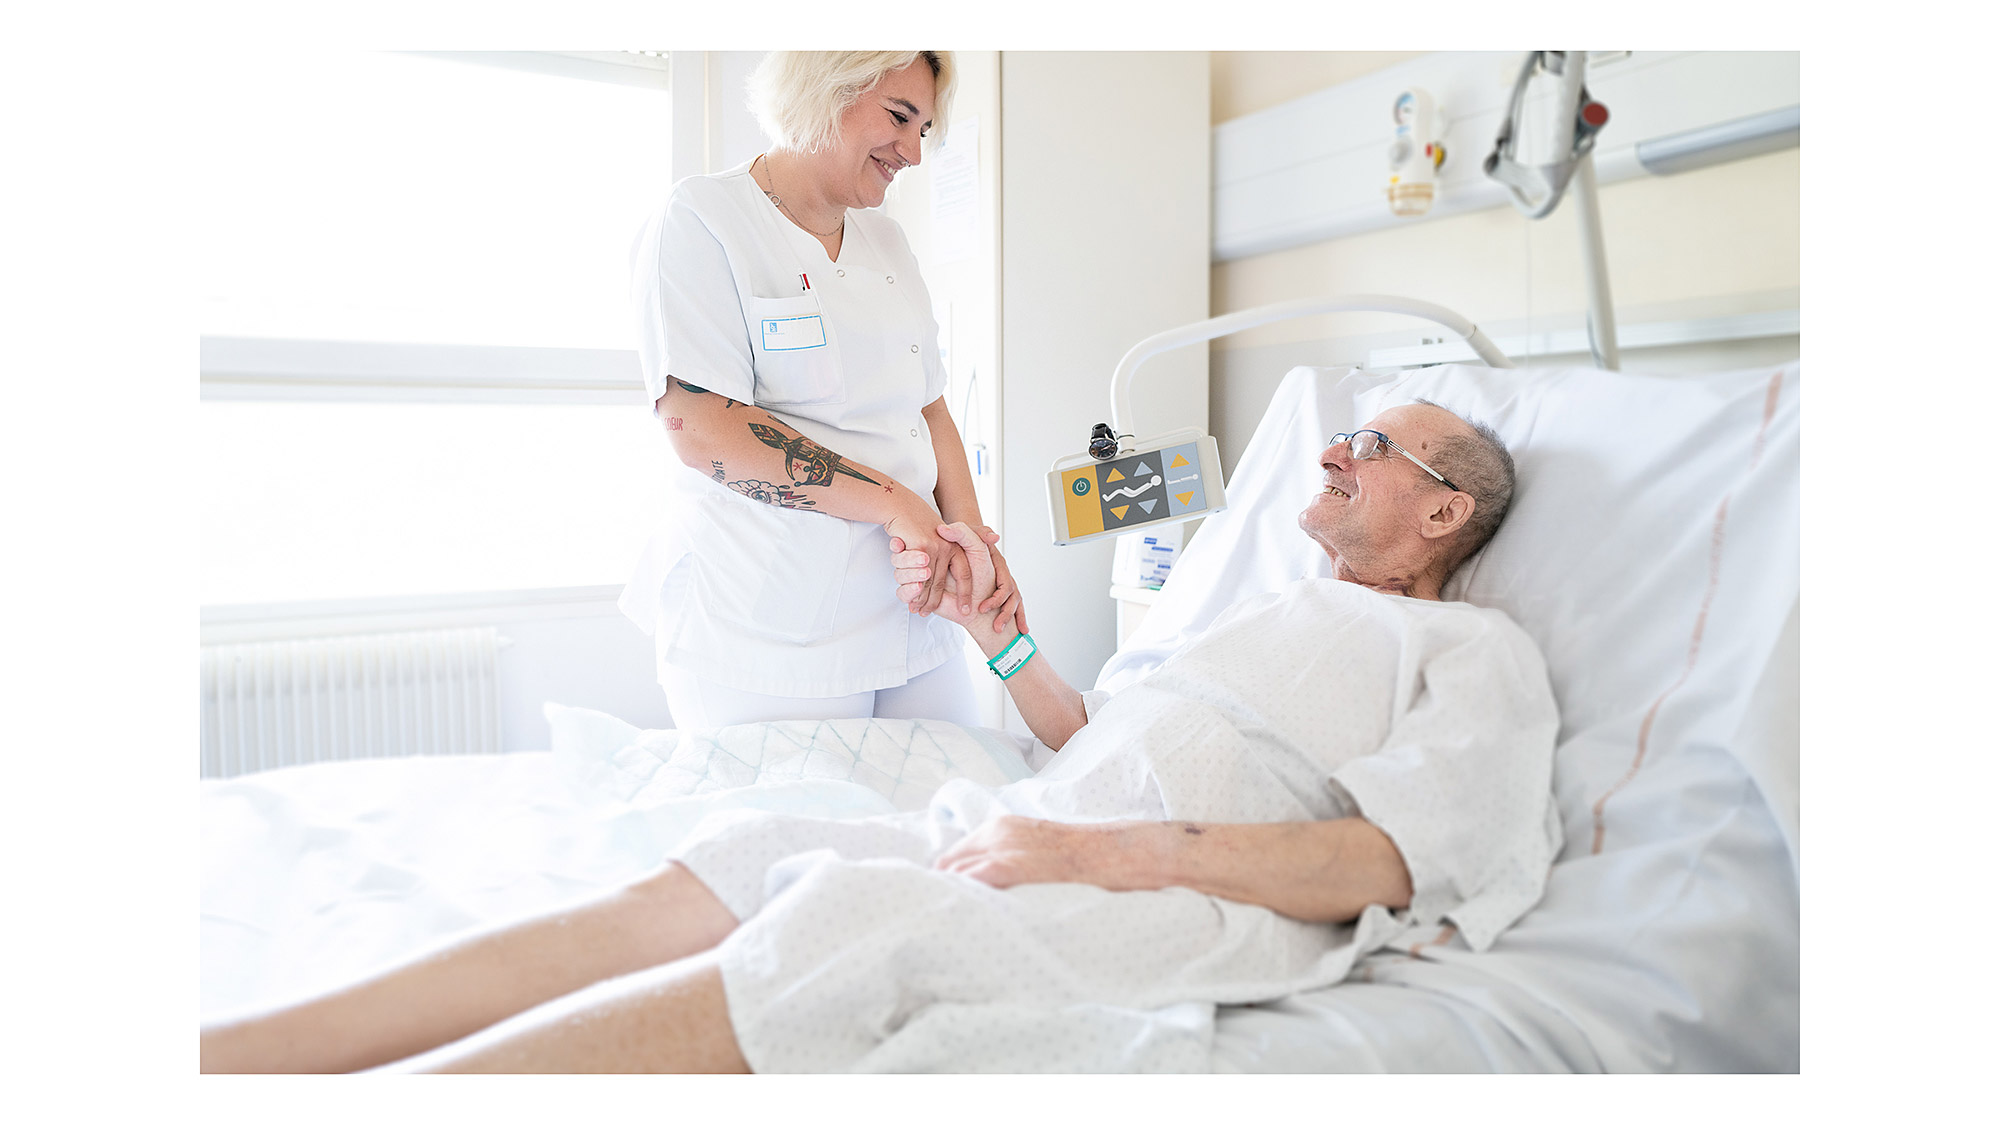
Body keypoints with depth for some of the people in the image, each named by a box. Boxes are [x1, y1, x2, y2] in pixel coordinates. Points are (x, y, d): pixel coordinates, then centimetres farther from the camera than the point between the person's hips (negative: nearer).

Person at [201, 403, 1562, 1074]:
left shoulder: (1480, 650, 11)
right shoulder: (1271, 609, 34)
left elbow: (1387, 860, -8)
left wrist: (1116, 851, -19)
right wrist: (996, 625, 18)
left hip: (1214, 897, -6)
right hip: (1034, 832, 7)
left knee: (851, 926, -32)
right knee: (710, 875, -15)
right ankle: (227, 1058, -19)